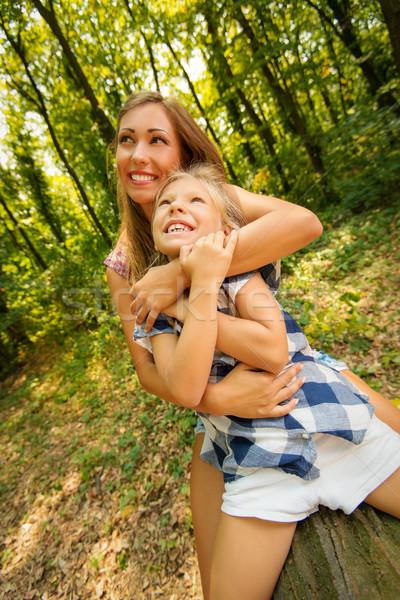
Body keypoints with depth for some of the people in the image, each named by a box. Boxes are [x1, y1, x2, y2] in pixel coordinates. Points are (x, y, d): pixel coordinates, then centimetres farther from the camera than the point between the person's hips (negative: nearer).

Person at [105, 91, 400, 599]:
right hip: (222, 407, 1)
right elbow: (147, 368, -9)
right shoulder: (122, 265, -3)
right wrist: (216, 398, -28)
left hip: (295, 366, 1)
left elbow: (304, 222, -26)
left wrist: (182, 273, -31)